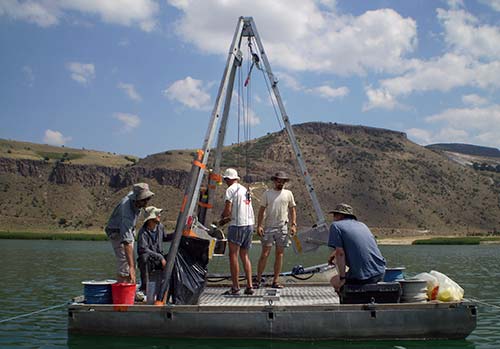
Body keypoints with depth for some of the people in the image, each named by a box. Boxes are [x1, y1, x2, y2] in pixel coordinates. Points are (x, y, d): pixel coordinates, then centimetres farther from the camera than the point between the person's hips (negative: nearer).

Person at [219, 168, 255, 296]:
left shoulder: (230, 190, -6)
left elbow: (228, 210, -12)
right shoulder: (245, 190, 19)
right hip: (250, 224, 8)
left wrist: (222, 216, 8)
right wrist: (227, 219, 22)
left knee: (233, 255, -2)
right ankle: (249, 286, 8)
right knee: (244, 255, 13)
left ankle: (235, 288, -3)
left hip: (237, 226, -8)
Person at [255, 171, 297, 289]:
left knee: (279, 254, 5)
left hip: (282, 227, 2)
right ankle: (258, 280, 2)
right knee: (265, 254, -4)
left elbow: (292, 210, 11)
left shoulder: (288, 194, 8)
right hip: (268, 227, -2)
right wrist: (259, 226, -5)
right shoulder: (267, 193, 4)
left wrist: (293, 224, -1)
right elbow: (261, 210, 4)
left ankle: (275, 281, 11)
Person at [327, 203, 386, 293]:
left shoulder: (336, 226, -2)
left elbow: (340, 253, -10)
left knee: (334, 281, 20)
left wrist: (342, 278, -7)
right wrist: (334, 254, 39)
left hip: (363, 277, -7)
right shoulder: (362, 225, 19)